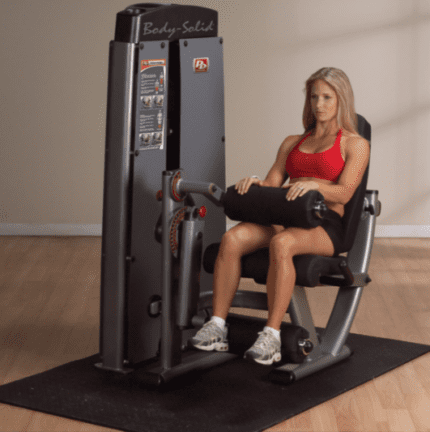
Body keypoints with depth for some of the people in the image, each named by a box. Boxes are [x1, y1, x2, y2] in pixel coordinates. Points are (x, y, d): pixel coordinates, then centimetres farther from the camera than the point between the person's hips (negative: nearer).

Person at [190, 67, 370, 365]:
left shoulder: (355, 144, 9)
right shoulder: (292, 143, 25)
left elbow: (344, 193, -7)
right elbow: (272, 184, 15)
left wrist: (314, 184, -27)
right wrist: (256, 183, -9)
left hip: (325, 226, -4)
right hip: (284, 219, 5)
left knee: (281, 243, -39)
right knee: (232, 238, -27)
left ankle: (272, 337, -37)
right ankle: (217, 329, -27)